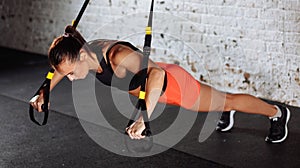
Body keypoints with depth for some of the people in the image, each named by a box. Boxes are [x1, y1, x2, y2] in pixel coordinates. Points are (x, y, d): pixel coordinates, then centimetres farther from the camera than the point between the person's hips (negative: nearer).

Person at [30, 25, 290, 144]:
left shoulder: (118, 56, -44)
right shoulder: (84, 52, -20)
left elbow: (157, 73, -56)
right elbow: (61, 67, 4)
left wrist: (143, 119, -62)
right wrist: (44, 93, 6)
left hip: (171, 83, -7)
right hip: (144, 87, 7)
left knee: (226, 101, 16)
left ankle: (278, 113, 40)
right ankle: (227, 114, 67)